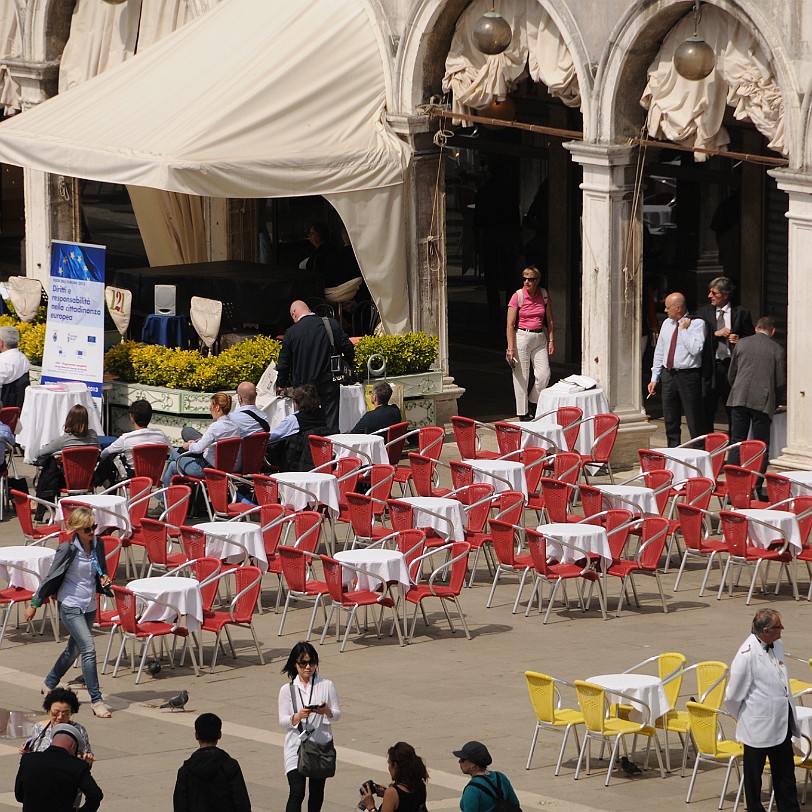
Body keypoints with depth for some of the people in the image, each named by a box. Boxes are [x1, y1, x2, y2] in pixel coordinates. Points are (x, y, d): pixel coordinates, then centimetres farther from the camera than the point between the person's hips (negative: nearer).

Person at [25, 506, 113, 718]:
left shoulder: (98, 544, 0)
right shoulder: (68, 549, -17)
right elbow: (51, 577, -10)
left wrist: (104, 578, -5)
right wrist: (35, 604, -6)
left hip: (89, 605, 7)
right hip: (71, 606, -7)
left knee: (73, 650, 19)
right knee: (89, 649, -16)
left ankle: (49, 685, 41)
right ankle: (96, 700, -12)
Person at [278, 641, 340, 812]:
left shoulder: (326, 686, 1)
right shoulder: (287, 689, 0)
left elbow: (337, 715, 3)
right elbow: (282, 721, -2)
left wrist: (327, 711, -20)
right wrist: (298, 716, -22)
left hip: (321, 745, 2)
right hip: (296, 746, -2)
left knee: (317, 790, 13)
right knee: (297, 792, -13)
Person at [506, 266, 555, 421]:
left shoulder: (544, 295, 3)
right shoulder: (518, 296, -8)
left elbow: (549, 320, 12)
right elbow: (510, 325, -8)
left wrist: (551, 341, 6)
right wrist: (510, 348, -13)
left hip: (540, 338, 4)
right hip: (521, 337, -4)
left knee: (544, 374, -3)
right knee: (521, 377, -1)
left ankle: (532, 403, 21)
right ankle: (523, 413, 8)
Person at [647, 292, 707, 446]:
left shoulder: (697, 324, -8)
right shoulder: (667, 324, 11)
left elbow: (696, 350, -21)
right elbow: (659, 352, 15)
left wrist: (684, 329, -15)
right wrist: (654, 378, 13)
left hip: (688, 376, -6)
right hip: (668, 375, 7)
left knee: (694, 420, -3)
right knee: (670, 421, 12)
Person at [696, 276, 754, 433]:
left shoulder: (741, 313, 4)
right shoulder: (703, 312, 8)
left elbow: (751, 339, 8)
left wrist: (739, 341, -11)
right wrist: (716, 334, -11)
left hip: (732, 366, -1)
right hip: (710, 367, 1)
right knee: (707, 410, 1)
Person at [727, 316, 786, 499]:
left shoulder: (742, 343, 9)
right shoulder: (777, 350, 2)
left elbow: (731, 374, 15)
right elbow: (780, 381, 4)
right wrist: (779, 401, 22)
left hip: (739, 399, 2)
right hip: (763, 401, -2)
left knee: (737, 443, 8)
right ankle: (757, 488, -1)